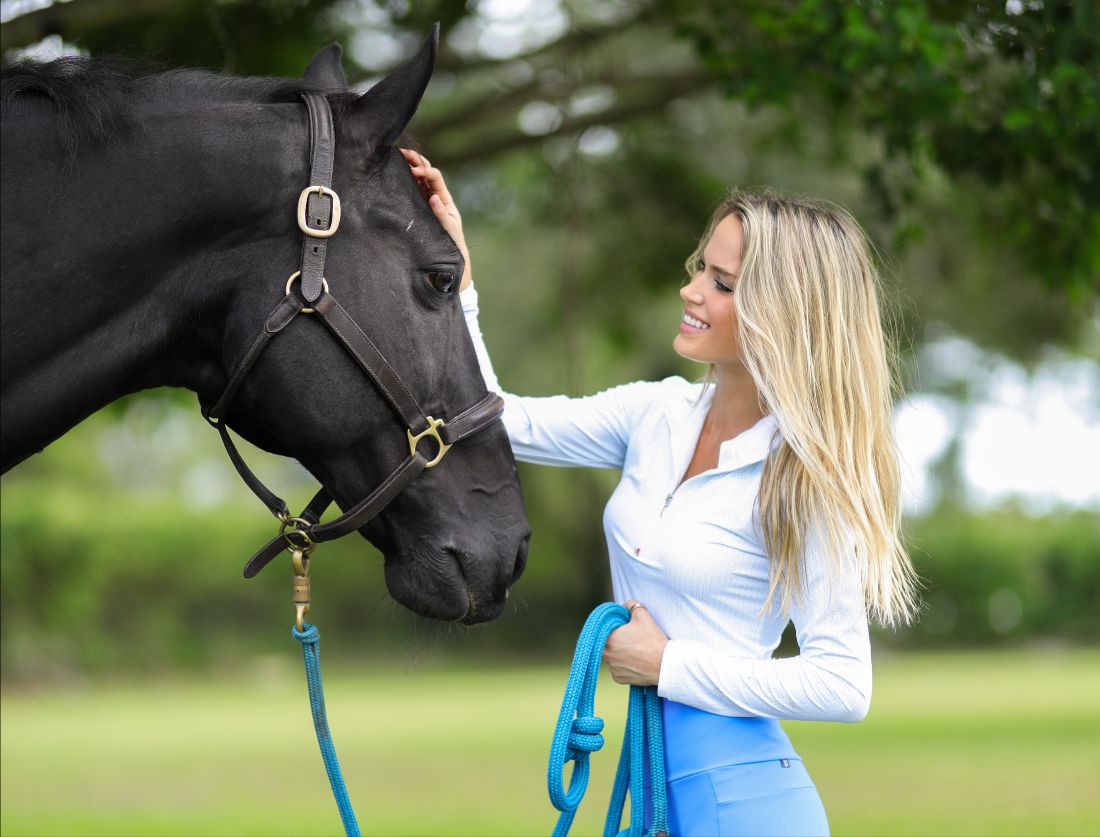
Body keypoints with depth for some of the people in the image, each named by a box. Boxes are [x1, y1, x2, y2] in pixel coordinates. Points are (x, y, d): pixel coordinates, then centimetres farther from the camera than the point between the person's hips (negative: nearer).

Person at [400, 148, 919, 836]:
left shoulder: (803, 480, -16)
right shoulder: (657, 414, 3)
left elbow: (843, 687, -20)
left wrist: (669, 665, -16)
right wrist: (452, 267, 0)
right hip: (651, 777, 7)